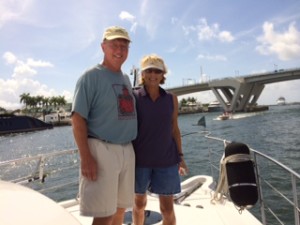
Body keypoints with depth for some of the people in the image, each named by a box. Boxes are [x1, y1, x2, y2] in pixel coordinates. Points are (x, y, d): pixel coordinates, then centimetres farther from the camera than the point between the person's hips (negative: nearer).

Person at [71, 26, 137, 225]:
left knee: (120, 208, 15)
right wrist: (85, 157, -19)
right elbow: (78, 118, -12)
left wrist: (133, 148, 16)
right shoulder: (91, 76, -6)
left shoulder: (126, 79, 15)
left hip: (127, 150, 7)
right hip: (102, 149, -7)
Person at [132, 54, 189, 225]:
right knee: (139, 203, 16)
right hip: (140, 160, -1)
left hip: (166, 160, 1)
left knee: (167, 208, 5)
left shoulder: (171, 99, 2)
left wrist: (180, 156, 5)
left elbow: (174, 129, 7)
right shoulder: (133, 97, -5)